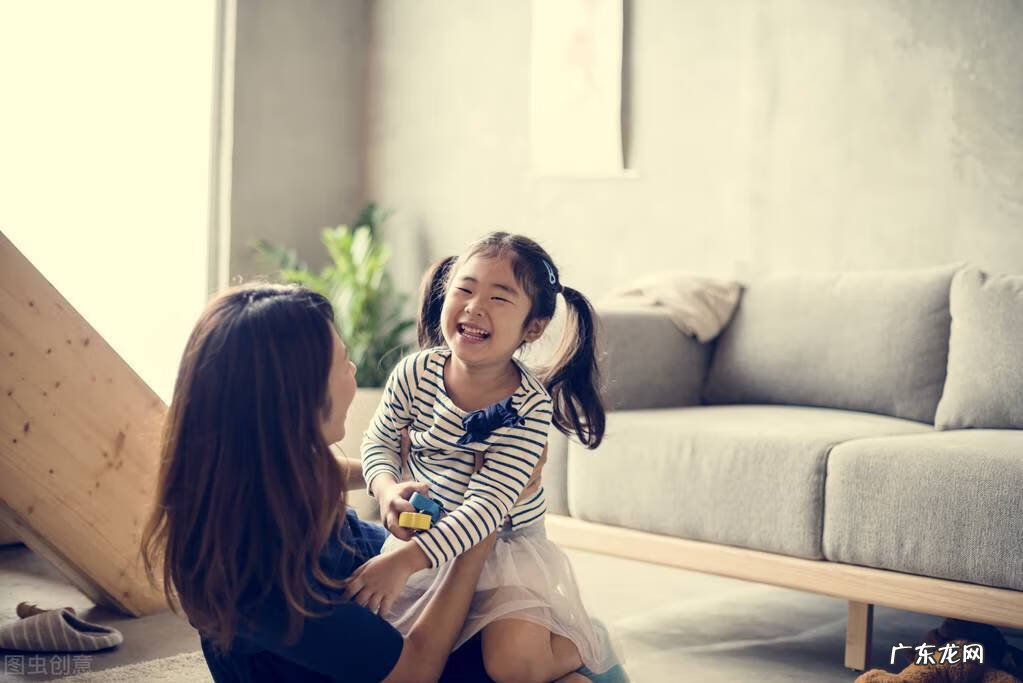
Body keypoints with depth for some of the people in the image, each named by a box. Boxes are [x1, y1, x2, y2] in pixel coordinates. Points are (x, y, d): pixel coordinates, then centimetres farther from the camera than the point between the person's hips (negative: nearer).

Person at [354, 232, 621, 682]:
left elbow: (486, 506, -28)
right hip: (425, 535, 4)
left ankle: (583, 645, 10)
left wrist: (406, 560, -38)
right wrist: (386, 488, -17)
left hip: (504, 546, -4)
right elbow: (379, 440, 6)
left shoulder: (532, 407, -22)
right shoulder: (415, 374, -11)